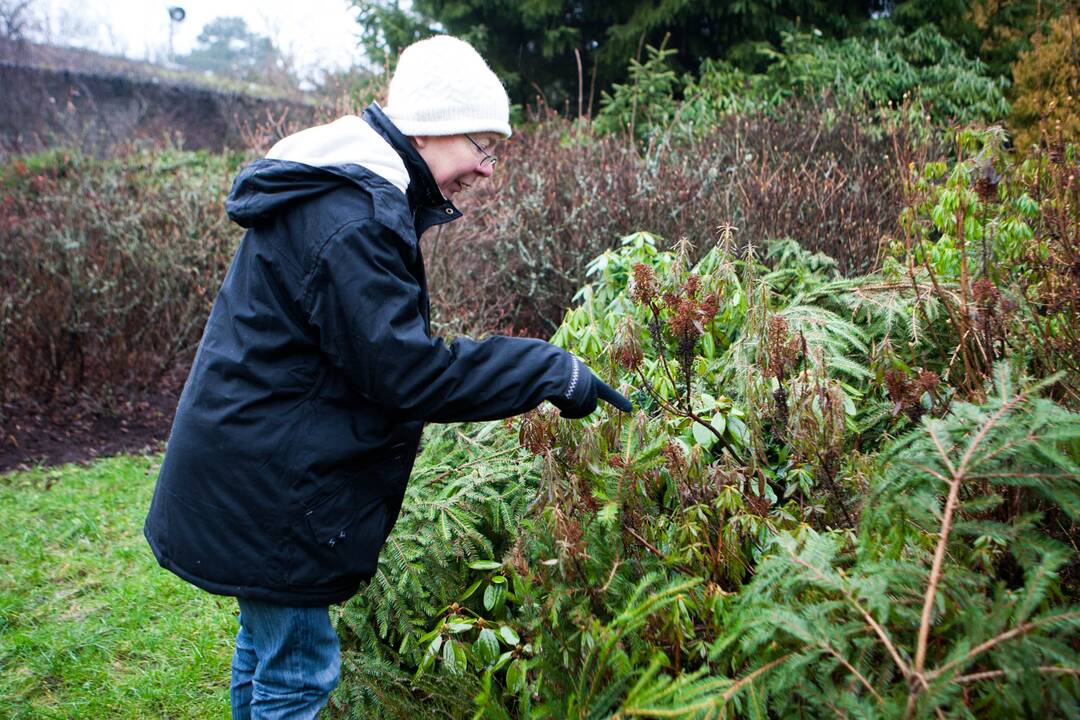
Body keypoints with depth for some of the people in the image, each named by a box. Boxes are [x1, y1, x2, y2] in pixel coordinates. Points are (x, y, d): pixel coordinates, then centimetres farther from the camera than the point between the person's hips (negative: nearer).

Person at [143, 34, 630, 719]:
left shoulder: (348, 194, 10)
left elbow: (382, 345, 17)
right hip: (269, 491, -11)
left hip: (251, 470, 11)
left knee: (267, 643, 24)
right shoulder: (350, 219, -24)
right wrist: (551, 371, -22)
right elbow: (405, 370, -25)